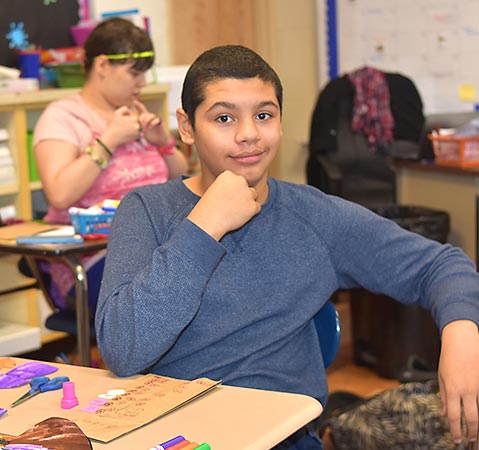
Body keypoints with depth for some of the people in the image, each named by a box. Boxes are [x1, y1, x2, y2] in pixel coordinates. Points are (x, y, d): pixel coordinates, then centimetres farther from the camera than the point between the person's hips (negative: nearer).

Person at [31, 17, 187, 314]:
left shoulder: (135, 113, 18)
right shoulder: (62, 117, -3)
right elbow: (60, 195, -21)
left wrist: (164, 142, 4)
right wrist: (109, 139, -15)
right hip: (94, 255, -6)